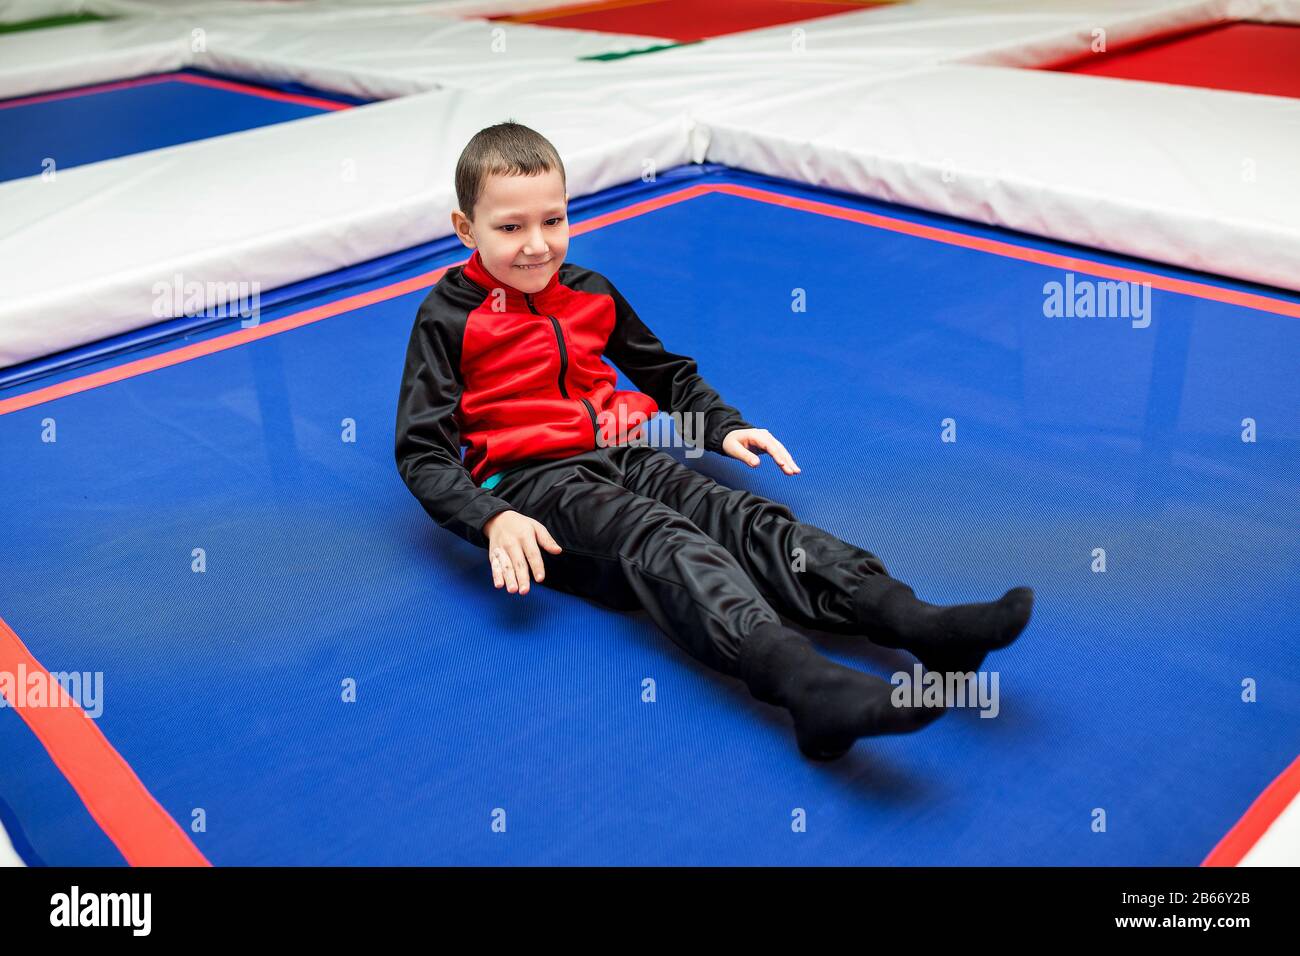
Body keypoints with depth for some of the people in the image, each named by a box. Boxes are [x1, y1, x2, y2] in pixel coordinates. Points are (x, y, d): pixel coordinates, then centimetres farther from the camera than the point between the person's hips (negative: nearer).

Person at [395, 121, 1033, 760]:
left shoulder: (590, 293, 15)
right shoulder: (448, 318, -1)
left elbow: (667, 372, 29)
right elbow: (421, 453, -5)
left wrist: (723, 428, 11)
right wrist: (493, 522, -22)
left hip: (620, 457, 6)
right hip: (531, 483, -5)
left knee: (745, 516, -20)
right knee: (660, 541, -33)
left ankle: (911, 621, -38)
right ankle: (802, 684, -56)